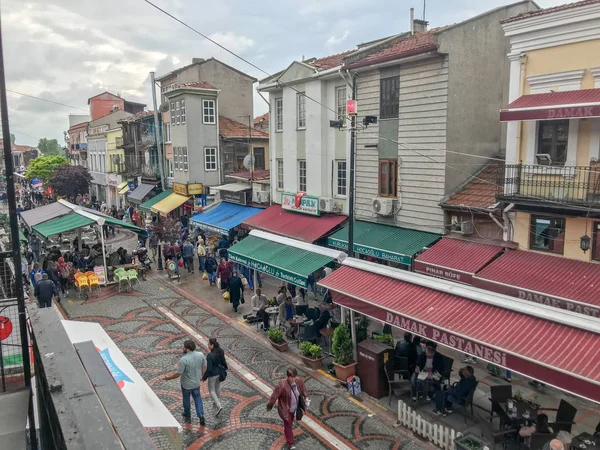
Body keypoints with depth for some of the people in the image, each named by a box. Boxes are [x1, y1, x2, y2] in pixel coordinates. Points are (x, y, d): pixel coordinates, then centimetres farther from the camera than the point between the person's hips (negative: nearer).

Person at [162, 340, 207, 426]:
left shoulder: (184, 359, -29)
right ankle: (201, 415, 11)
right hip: (196, 383, 4)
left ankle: (188, 417, 39)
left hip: (186, 384, -4)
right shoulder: (201, 355, -13)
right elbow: (204, 368, -1)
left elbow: (178, 374, -23)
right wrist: (201, 376, 16)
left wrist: (168, 377, -8)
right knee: (197, 398, 22)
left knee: (186, 400, 20)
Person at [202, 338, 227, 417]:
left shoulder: (210, 355, -32)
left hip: (213, 374, -7)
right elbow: (223, 361, 3)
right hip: (220, 372, 7)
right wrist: (225, 368, 21)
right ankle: (217, 402, 46)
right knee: (217, 387, 27)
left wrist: (204, 377, -11)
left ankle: (219, 406, 4)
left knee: (211, 390, 13)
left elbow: (209, 369, -25)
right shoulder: (220, 351, -12)